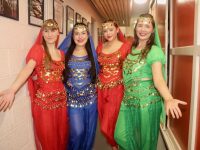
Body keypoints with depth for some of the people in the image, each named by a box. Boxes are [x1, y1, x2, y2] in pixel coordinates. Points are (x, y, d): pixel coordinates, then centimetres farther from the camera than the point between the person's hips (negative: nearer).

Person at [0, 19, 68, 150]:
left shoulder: (61, 53, 9)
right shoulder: (38, 49, -7)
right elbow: (28, 69, -23)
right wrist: (12, 90, -38)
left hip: (61, 98, 5)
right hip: (43, 100, -5)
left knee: (61, 133, 16)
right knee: (47, 137, 7)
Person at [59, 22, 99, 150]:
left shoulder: (92, 53, 5)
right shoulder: (65, 52, 0)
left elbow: (97, 73, 11)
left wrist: (95, 89, 1)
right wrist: (66, 82, -8)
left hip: (90, 96, 2)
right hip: (73, 98, -2)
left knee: (89, 129, 12)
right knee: (77, 131, -2)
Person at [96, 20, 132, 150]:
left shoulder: (126, 46, -5)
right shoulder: (100, 47, 9)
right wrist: (96, 83, 11)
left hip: (117, 89, -5)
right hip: (101, 89, 5)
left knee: (110, 123, -2)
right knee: (104, 121, 14)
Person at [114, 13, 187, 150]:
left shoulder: (154, 51, -14)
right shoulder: (131, 49, 6)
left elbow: (158, 78, -27)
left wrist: (168, 99, -44)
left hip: (147, 102, -6)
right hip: (128, 101, 6)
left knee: (144, 139, 12)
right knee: (122, 136, 15)